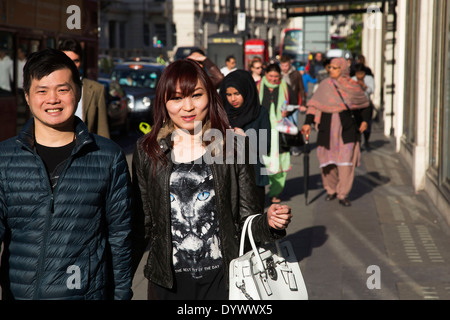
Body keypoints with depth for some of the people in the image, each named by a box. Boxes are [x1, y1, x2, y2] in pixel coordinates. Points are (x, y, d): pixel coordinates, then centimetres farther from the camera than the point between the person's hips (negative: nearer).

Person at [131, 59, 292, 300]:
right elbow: (142, 224, 6)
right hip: (167, 281, 1)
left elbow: (246, 220, 0)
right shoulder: (147, 151, 0)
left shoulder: (232, 147, -2)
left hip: (222, 278, -1)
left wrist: (269, 221, -21)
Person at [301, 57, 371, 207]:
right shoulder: (325, 85, 4)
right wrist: (308, 123, -7)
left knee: (346, 161, -7)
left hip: (347, 128, -1)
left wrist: (365, 121, 8)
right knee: (328, 162, 4)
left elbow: (364, 104, 16)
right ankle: (331, 190, 24)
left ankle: (342, 195, 2)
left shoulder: (352, 86, 3)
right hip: (327, 128, 1)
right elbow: (314, 105, 2)